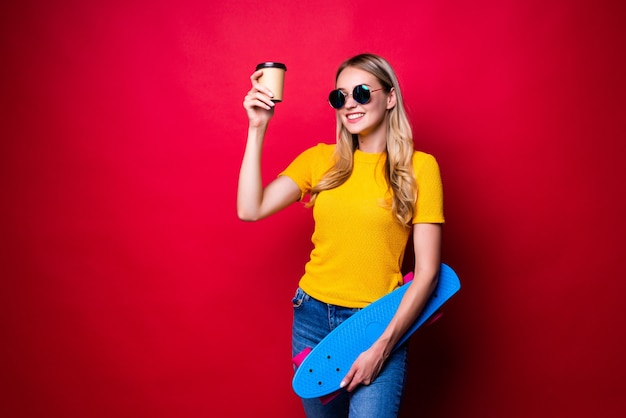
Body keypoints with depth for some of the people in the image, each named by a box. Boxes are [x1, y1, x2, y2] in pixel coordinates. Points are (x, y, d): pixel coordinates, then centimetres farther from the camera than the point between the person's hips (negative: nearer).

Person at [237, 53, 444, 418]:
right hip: (313, 315, 3)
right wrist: (257, 128, -9)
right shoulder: (320, 160, 3)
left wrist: (383, 346, -12)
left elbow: (427, 271, -8)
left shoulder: (418, 167, -6)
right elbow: (250, 210, -7)